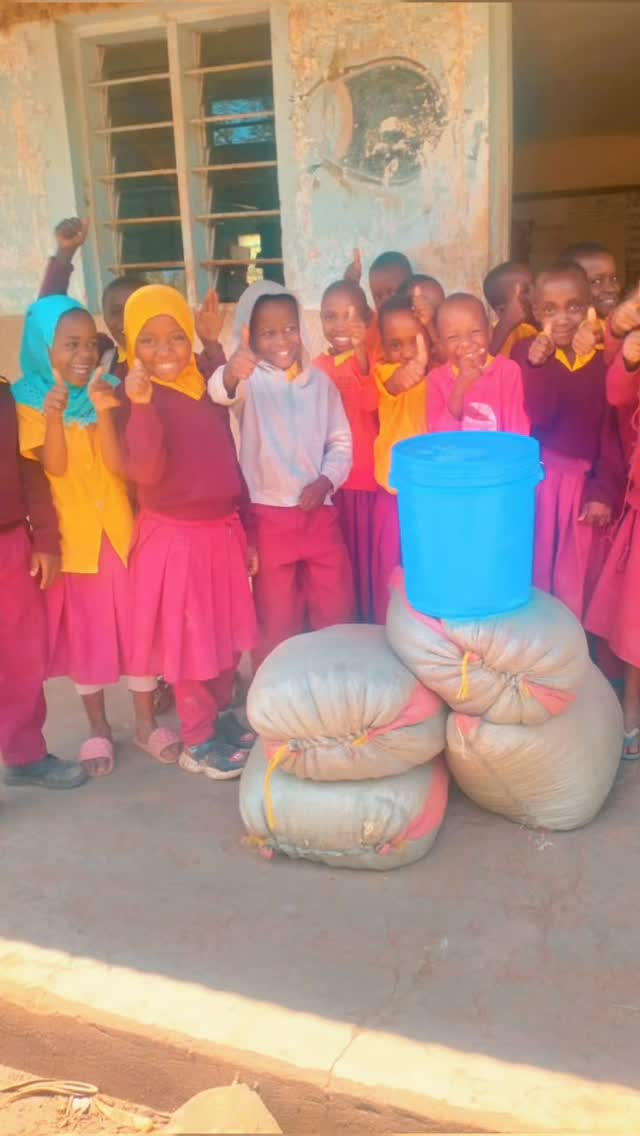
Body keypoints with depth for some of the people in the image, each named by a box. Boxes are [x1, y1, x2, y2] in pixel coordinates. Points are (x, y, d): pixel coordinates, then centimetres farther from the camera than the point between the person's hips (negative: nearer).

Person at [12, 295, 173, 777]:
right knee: (84, 632, 9)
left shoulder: (109, 392, -2)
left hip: (121, 529, 1)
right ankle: (98, 728, 25)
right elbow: (55, 467, -15)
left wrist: (103, 413, -26)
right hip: (69, 535, -1)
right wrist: (54, 416, -30)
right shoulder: (29, 402, -6)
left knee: (137, 625, 6)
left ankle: (146, 721, 22)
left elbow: (118, 464, -12)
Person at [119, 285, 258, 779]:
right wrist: (142, 404, -33)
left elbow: (230, 465, 10)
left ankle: (221, 714, 37)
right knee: (191, 639, 5)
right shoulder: (136, 397, -11)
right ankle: (198, 742, 21)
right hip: (174, 535, -6)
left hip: (224, 529, 6)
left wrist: (248, 531, 13)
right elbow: (145, 472, -24)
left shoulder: (209, 390, 5)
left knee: (230, 632, 16)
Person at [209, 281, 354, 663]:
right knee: (278, 617, 8)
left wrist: (325, 481, -12)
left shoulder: (320, 381, 6)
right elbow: (219, 392, -30)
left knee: (337, 610, 13)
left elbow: (341, 441, 6)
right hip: (269, 516, -3)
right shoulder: (249, 378, -7)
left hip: (320, 512, 3)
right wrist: (230, 376, -54)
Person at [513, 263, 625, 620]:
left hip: (585, 482, 1)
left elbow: (612, 429, -1)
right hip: (538, 479, -1)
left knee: (579, 582, 10)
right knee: (534, 571, 7)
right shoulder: (528, 353, -3)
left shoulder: (604, 358, -1)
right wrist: (538, 365, -25)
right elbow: (538, 417, -13)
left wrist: (606, 491, -7)